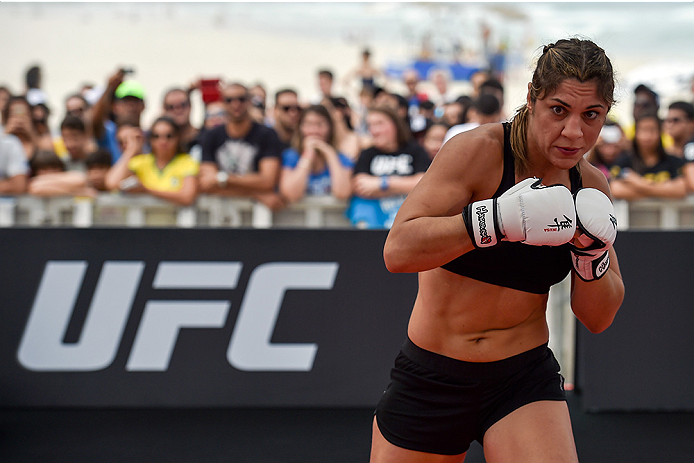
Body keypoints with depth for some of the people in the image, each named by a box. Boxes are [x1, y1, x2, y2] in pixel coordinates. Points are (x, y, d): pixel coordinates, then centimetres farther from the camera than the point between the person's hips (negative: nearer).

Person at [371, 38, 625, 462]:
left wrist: (591, 253, -14)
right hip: (431, 378, -2)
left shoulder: (591, 185, 2)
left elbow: (599, 319, 6)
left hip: (524, 380, 2)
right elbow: (398, 250, -25)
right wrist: (501, 218, -33)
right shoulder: (480, 151, -14)